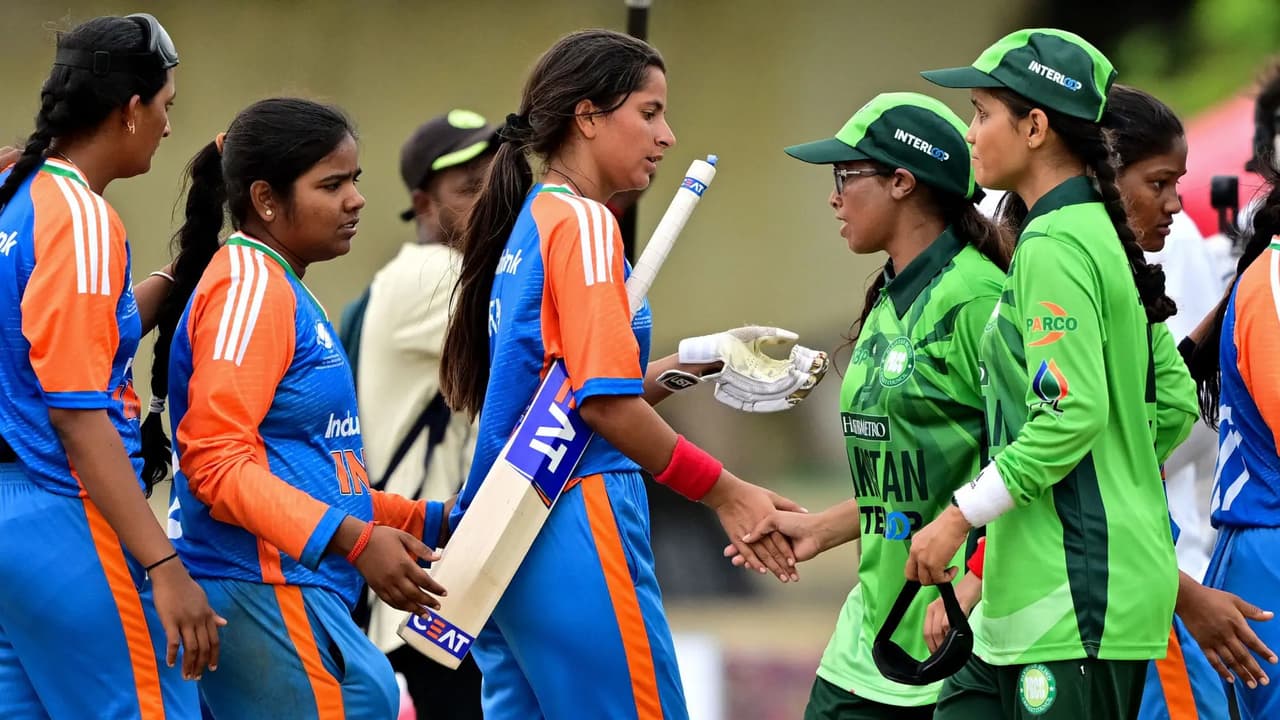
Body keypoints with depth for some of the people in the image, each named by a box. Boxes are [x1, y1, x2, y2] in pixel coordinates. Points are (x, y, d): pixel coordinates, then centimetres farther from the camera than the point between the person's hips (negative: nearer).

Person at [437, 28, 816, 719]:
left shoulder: (527, 225, 17)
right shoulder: (583, 224, -9)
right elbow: (605, 403, -17)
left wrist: (693, 361, 16)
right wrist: (725, 493, -11)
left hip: (509, 538, 9)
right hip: (575, 531, -9)